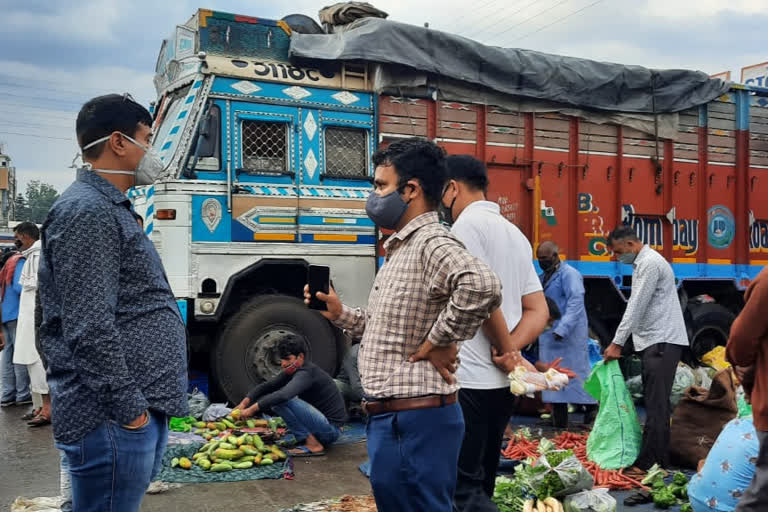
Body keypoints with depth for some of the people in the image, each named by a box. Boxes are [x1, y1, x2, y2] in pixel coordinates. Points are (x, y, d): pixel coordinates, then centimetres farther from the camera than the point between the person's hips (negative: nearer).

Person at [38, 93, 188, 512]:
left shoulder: (109, 209, 18)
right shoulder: (86, 211, -15)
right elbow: (89, 330, -22)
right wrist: (128, 409, -18)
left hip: (143, 409, 10)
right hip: (115, 420, -10)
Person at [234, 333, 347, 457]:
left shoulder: (306, 373, -21)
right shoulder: (292, 371, 7)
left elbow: (283, 395, -37)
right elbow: (267, 386, 10)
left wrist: (252, 409, -32)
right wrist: (245, 402, -4)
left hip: (332, 428, -10)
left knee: (282, 401, -23)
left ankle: (313, 445, -14)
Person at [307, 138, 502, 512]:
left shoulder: (432, 243, -18)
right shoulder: (400, 249, 15)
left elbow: (482, 286, -38)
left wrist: (438, 342, -26)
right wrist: (339, 313, 9)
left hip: (414, 419, -10)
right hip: (388, 416, 10)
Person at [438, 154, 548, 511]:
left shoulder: (468, 223, -9)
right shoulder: (516, 234, 17)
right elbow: (538, 311, 13)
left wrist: (506, 350, -5)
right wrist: (512, 349, -2)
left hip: (470, 379, -9)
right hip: (502, 380, 9)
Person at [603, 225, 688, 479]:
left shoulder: (650, 263, -13)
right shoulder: (641, 263, 19)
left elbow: (636, 307, -17)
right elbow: (635, 306, 20)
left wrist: (617, 343, -15)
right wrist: (619, 342, 17)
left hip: (663, 341, -10)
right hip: (654, 342, 10)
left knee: (656, 405, -9)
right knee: (656, 404, 11)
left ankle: (647, 464, -8)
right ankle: (660, 461, 17)